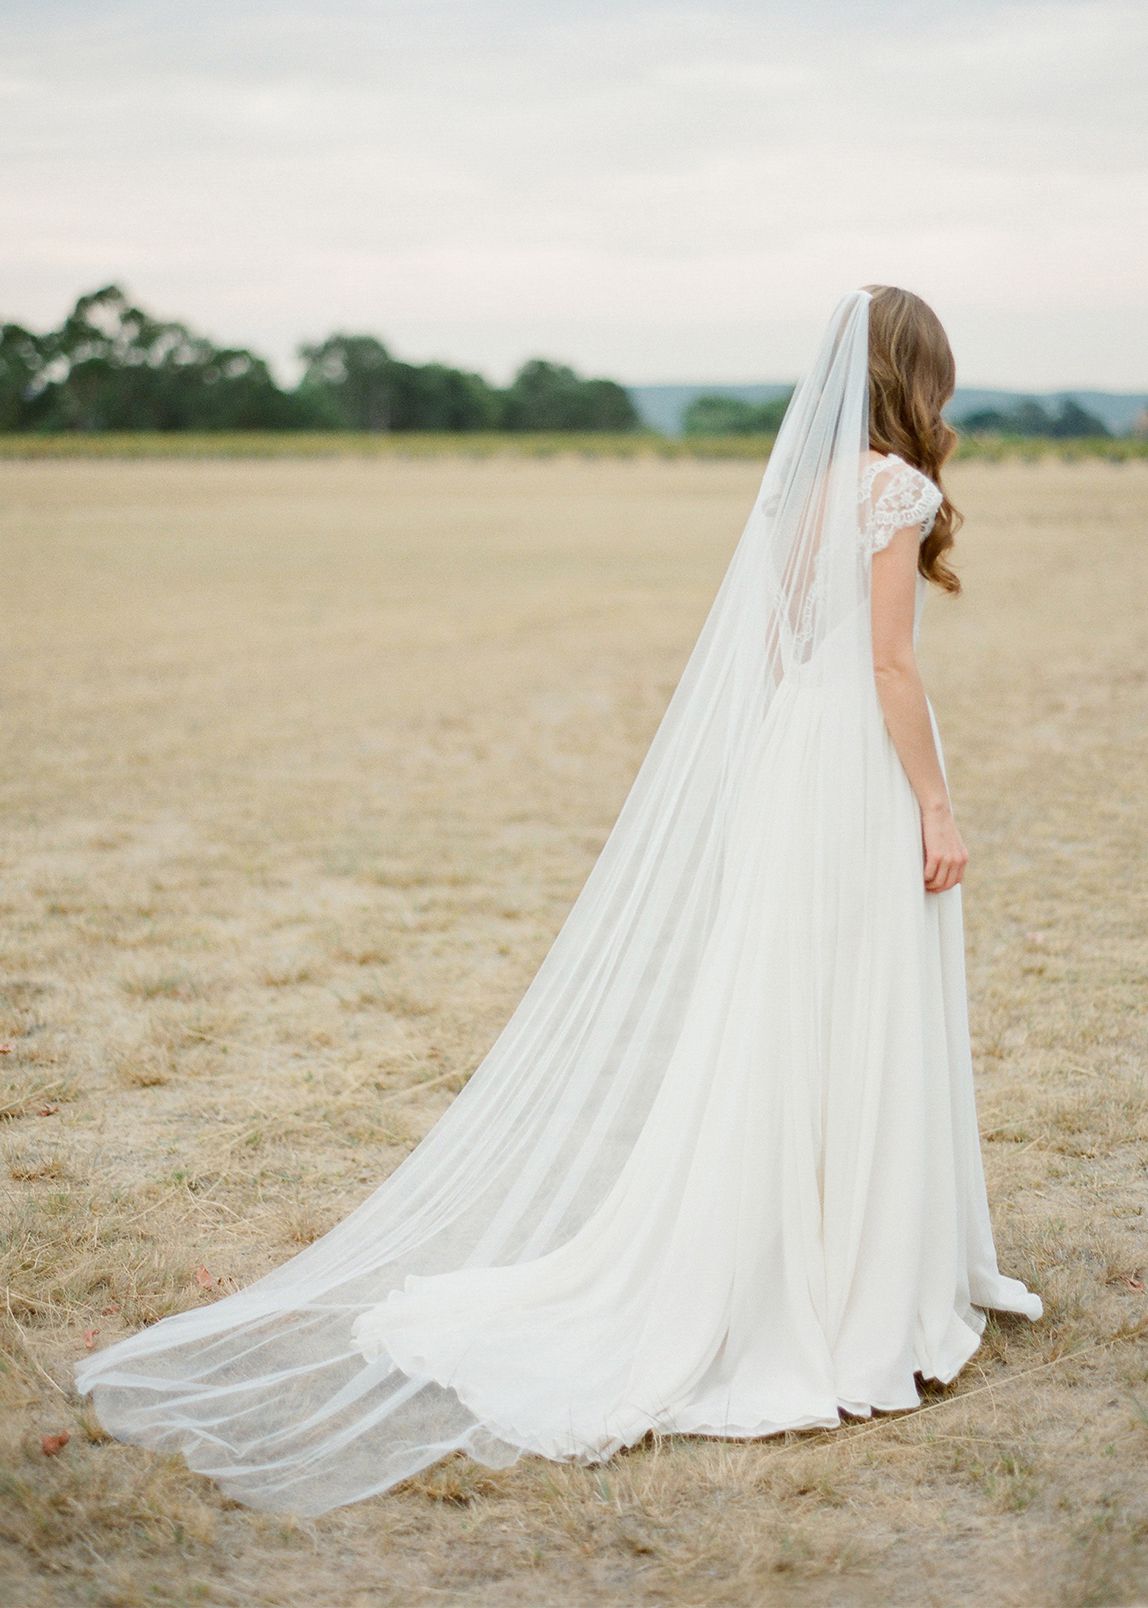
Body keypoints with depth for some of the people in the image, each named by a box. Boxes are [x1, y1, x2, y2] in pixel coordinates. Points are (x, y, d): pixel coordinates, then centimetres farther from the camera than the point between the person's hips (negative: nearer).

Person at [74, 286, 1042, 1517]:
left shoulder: (804, 484, 13)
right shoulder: (894, 488, -11)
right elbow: (888, 665, -15)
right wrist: (934, 806, -11)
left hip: (779, 767, 8)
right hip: (862, 774, -8)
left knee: (765, 1024, 11)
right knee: (859, 1034, -1)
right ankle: (856, 1302, 8)